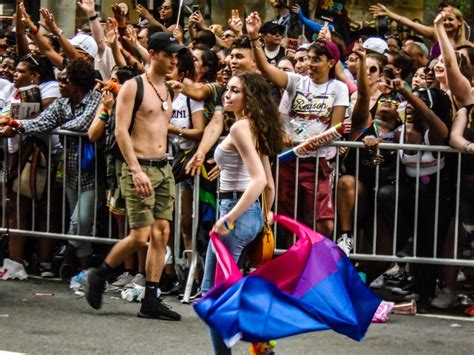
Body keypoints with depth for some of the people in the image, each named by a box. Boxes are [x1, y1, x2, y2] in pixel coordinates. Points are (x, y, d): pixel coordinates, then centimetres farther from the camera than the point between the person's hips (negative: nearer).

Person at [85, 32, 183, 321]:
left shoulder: (170, 89, 14)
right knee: (140, 236, -10)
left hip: (164, 168, 7)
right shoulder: (133, 87, -7)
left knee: (162, 232, 1)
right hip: (140, 167, -7)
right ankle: (100, 275, 13)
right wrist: (136, 170, -20)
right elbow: (121, 131, -13)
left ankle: (151, 300, 4)